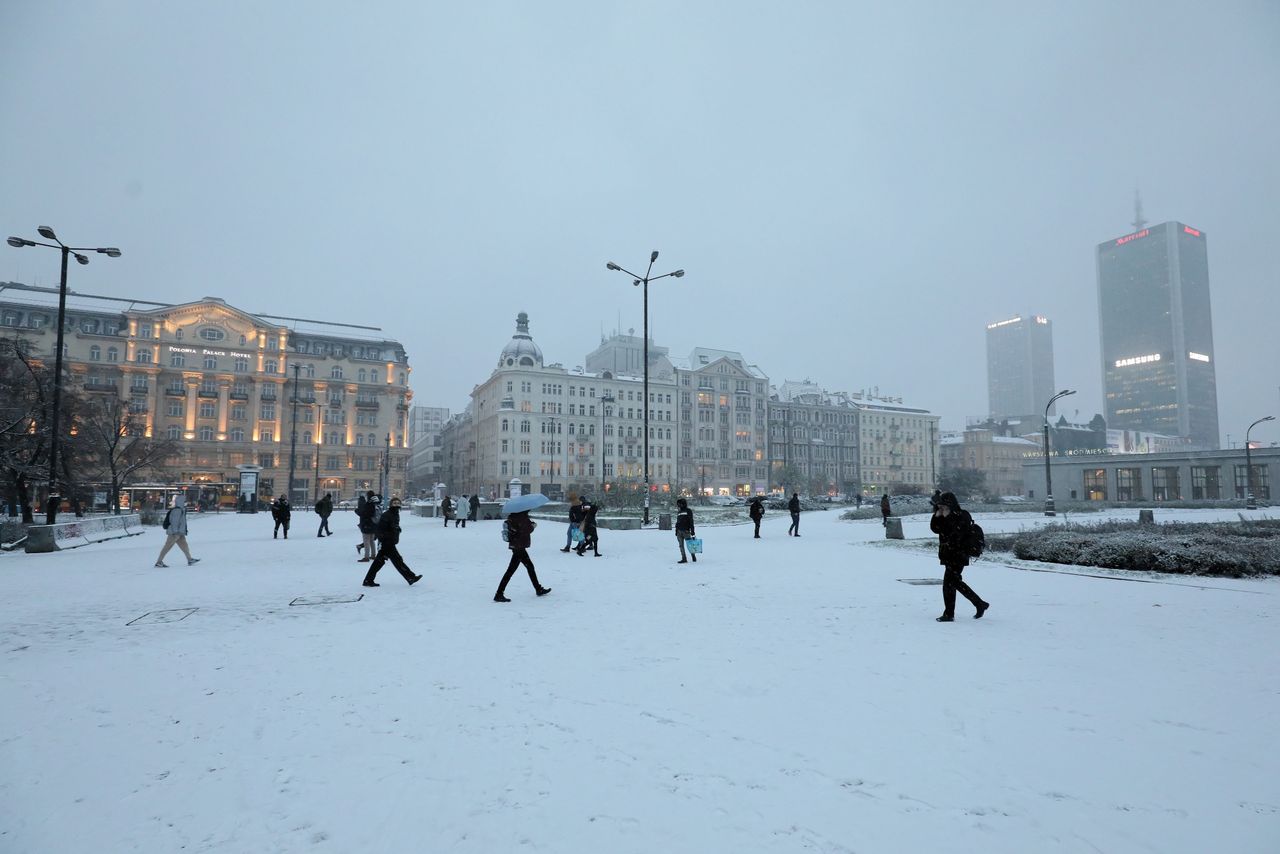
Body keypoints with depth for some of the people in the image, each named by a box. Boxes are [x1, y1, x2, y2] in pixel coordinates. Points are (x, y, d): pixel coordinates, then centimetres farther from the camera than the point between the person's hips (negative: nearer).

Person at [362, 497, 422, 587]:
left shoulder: (396, 515, 12)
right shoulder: (386, 515, -17)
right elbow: (380, 529, -21)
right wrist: (381, 541, -24)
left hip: (391, 543, 10)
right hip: (386, 543, -10)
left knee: (379, 561, 14)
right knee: (397, 560, -3)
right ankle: (411, 577, 1)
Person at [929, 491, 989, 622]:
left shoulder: (962, 516, -14)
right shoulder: (946, 517, 12)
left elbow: (956, 534, -25)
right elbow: (935, 528, 8)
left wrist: (947, 517, -23)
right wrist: (937, 515, -4)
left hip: (958, 556, -9)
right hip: (949, 556, 9)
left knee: (948, 583, -7)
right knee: (955, 582, 14)